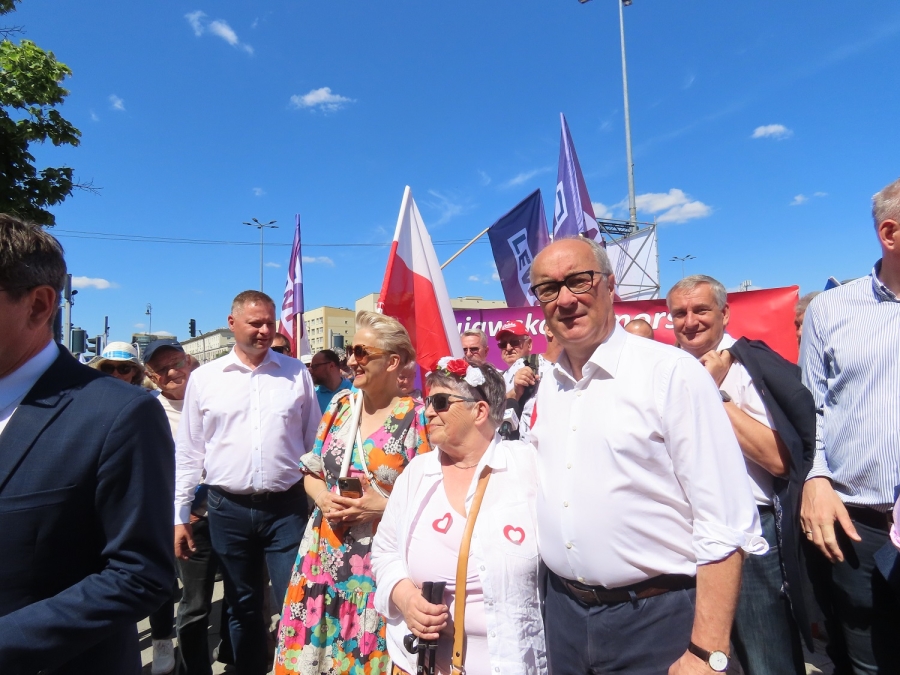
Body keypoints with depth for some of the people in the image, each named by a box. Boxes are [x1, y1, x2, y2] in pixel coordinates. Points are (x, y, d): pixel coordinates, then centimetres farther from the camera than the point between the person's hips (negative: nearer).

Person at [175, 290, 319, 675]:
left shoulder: (296, 373, 1)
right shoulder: (204, 378, 1)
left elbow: (314, 443, 5)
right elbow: (188, 453, 6)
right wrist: (180, 514, 4)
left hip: (287, 506, -1)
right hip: (227, 509, 1)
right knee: (242, 606, 18)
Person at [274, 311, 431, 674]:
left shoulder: (417, 416, -12)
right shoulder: (340, 404, 4)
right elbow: (312, 471, 11)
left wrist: (384, 507, -20)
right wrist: (323, 498, -8)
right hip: (326, 553, 5)